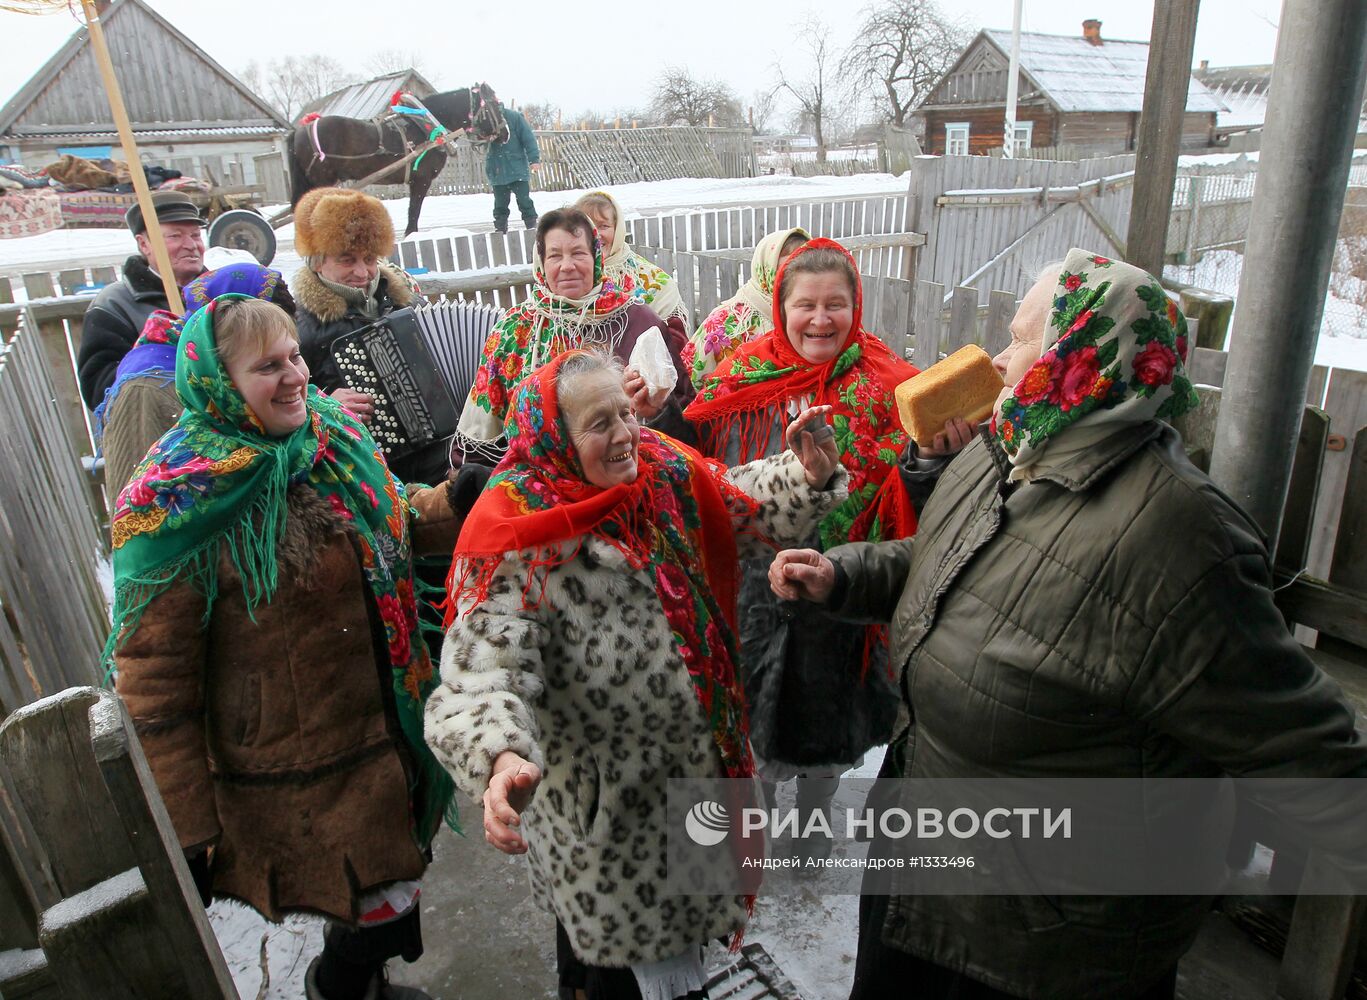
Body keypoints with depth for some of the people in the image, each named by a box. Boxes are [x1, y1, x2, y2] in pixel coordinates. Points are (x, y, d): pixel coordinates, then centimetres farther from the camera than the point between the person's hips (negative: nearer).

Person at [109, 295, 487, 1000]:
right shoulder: (182, 504, -19)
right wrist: (184, 830, -11)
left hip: (385, 726, 6)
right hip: (293, 772, -6)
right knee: (383, 911, 3)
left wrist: (456, 503, -6)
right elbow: (153, 680, -15)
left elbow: (400, 527, 16)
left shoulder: (337, 440, -1)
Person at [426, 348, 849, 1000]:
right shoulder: (518, 534, -25)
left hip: (691, 750, 6)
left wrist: (809, 473, -12)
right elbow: (483, 670, -31)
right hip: (599, 791, -6)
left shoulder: (665, 473, -6)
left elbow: (749, 506, 8)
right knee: (612, 941, 16)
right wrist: (501, 759, -50)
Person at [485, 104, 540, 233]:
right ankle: (500, 227, 19)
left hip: (517, 168, -3)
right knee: (500, 203, 11)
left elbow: (528, 138, -8)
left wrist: (534, 159, -13)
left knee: (524, 200, 0)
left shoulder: (514, 116, -9)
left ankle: (532, 225, 9)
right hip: (497, 171, 3)